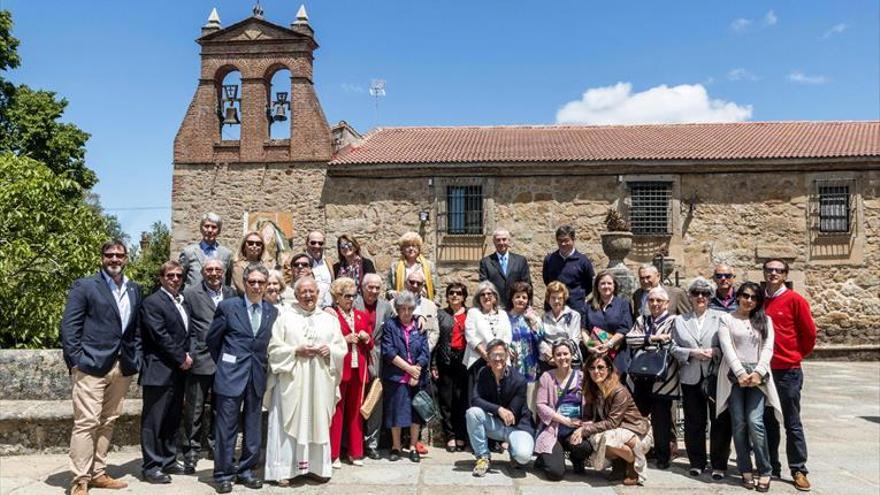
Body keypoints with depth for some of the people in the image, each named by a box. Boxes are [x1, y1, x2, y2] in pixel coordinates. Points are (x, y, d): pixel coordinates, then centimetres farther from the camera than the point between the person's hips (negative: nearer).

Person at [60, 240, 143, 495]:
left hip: (122, 367, 5)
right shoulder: (84, 286, -1)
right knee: (86, 423, -5)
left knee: (108, 422, 11)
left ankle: (98, 473, 22)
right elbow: (69, 326, -5)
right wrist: (75, 361, -11)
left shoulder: (134, 290, 14)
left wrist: (136, 359, 7)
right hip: (92, 365, -5)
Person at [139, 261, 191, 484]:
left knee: (173, 420, 14)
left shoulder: (182, 303, 17)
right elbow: (160, 336, -16)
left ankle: (169, 461, 24)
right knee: (154, 421, 0)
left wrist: (186, 356, 3)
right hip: (160, 371, -8)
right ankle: (151, 467, 7)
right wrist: (181, 358, -12)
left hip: (178, 371, 8)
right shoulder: (152, 302, -8)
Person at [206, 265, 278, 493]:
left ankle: (246, 470, 25)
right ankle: (223, 474, 17)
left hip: (258, 377, 3)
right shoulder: (228, 307, -3)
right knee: (226, 428, 4)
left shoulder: (273, 312, 4)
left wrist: (263, 365, 7)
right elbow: (212, 339, 5)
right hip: (231, 376, -3)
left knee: (253, 429, 11)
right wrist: (224, 364, 9)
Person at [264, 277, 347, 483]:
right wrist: (296, 351, -14)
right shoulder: (285, 316, 2)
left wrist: (330, 350, -10)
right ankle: (284, 469, 7)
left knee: (318, 423, 7)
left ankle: (315, 466, 18)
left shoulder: (329, 319, 10)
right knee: (288, 424, 0)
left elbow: (342, 349, 10)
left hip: (320, 382, 3)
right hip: (291, 381, -3)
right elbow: (274, 347, -2)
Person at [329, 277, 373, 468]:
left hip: (357, 370, 5)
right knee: (336, 411, 1)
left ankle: (356, 452, 20)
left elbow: (370, 345, 19)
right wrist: (344, 340, -17)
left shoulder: (361, 316, 14)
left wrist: (366, 338, -2)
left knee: (355, 411, 11)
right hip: (338, 369, -5)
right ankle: (333, 454, 10)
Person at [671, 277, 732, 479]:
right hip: (691, 377, 2)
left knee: (720, 421, 2)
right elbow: (673, 348, 6)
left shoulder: (720, 317, 3)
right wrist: (691, 353, -8)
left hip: (717, 377, -2)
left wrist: (715, 352, -15)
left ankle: (719, 464, 15)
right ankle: (697, 462, 21)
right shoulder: (680, 320, 10)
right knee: (694, 422, 8)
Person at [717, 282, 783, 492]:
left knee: (755, 422, -11)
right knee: (739, 424, 0)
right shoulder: (726, 319, 8)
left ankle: (765, 471, 0)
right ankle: (745, 471, 9)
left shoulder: (765, 321, 14)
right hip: (734, 376, 0)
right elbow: (727, 348, -3)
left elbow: (768, 349, 4)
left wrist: (758, 373, -10)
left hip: (757, 376, 1)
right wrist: (741, 373, -13)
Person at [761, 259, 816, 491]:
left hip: (788, 372, -4)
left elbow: (809, 333, -3)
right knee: (768, 422, 12)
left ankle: (799, 470, 14)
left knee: (792, 424, 3)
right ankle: (771, 467, 23)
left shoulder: (795, 300, -7)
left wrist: (798, 355, 7)